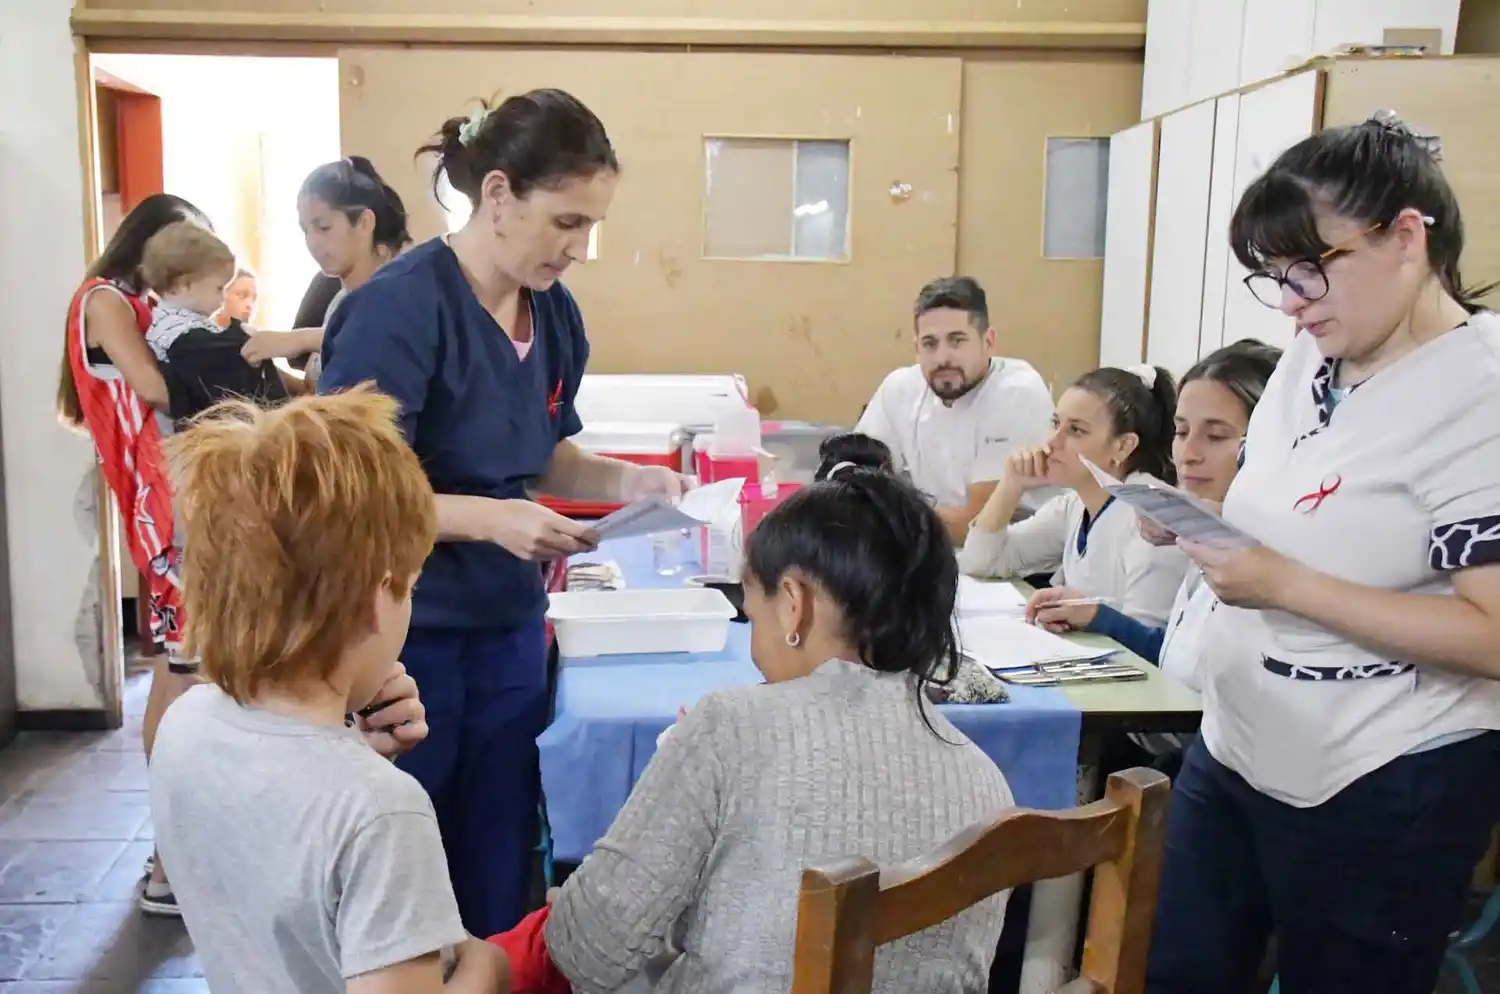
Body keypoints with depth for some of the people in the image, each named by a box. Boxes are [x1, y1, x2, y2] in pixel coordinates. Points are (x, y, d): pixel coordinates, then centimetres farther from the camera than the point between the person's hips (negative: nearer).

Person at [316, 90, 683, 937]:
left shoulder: (556, 313, 3)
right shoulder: (400, 307, -18)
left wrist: (628, 479, -1)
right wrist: (491, 519, -28)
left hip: (510, 625, 6)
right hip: (406, 632, -6)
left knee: (501, 874, 14)